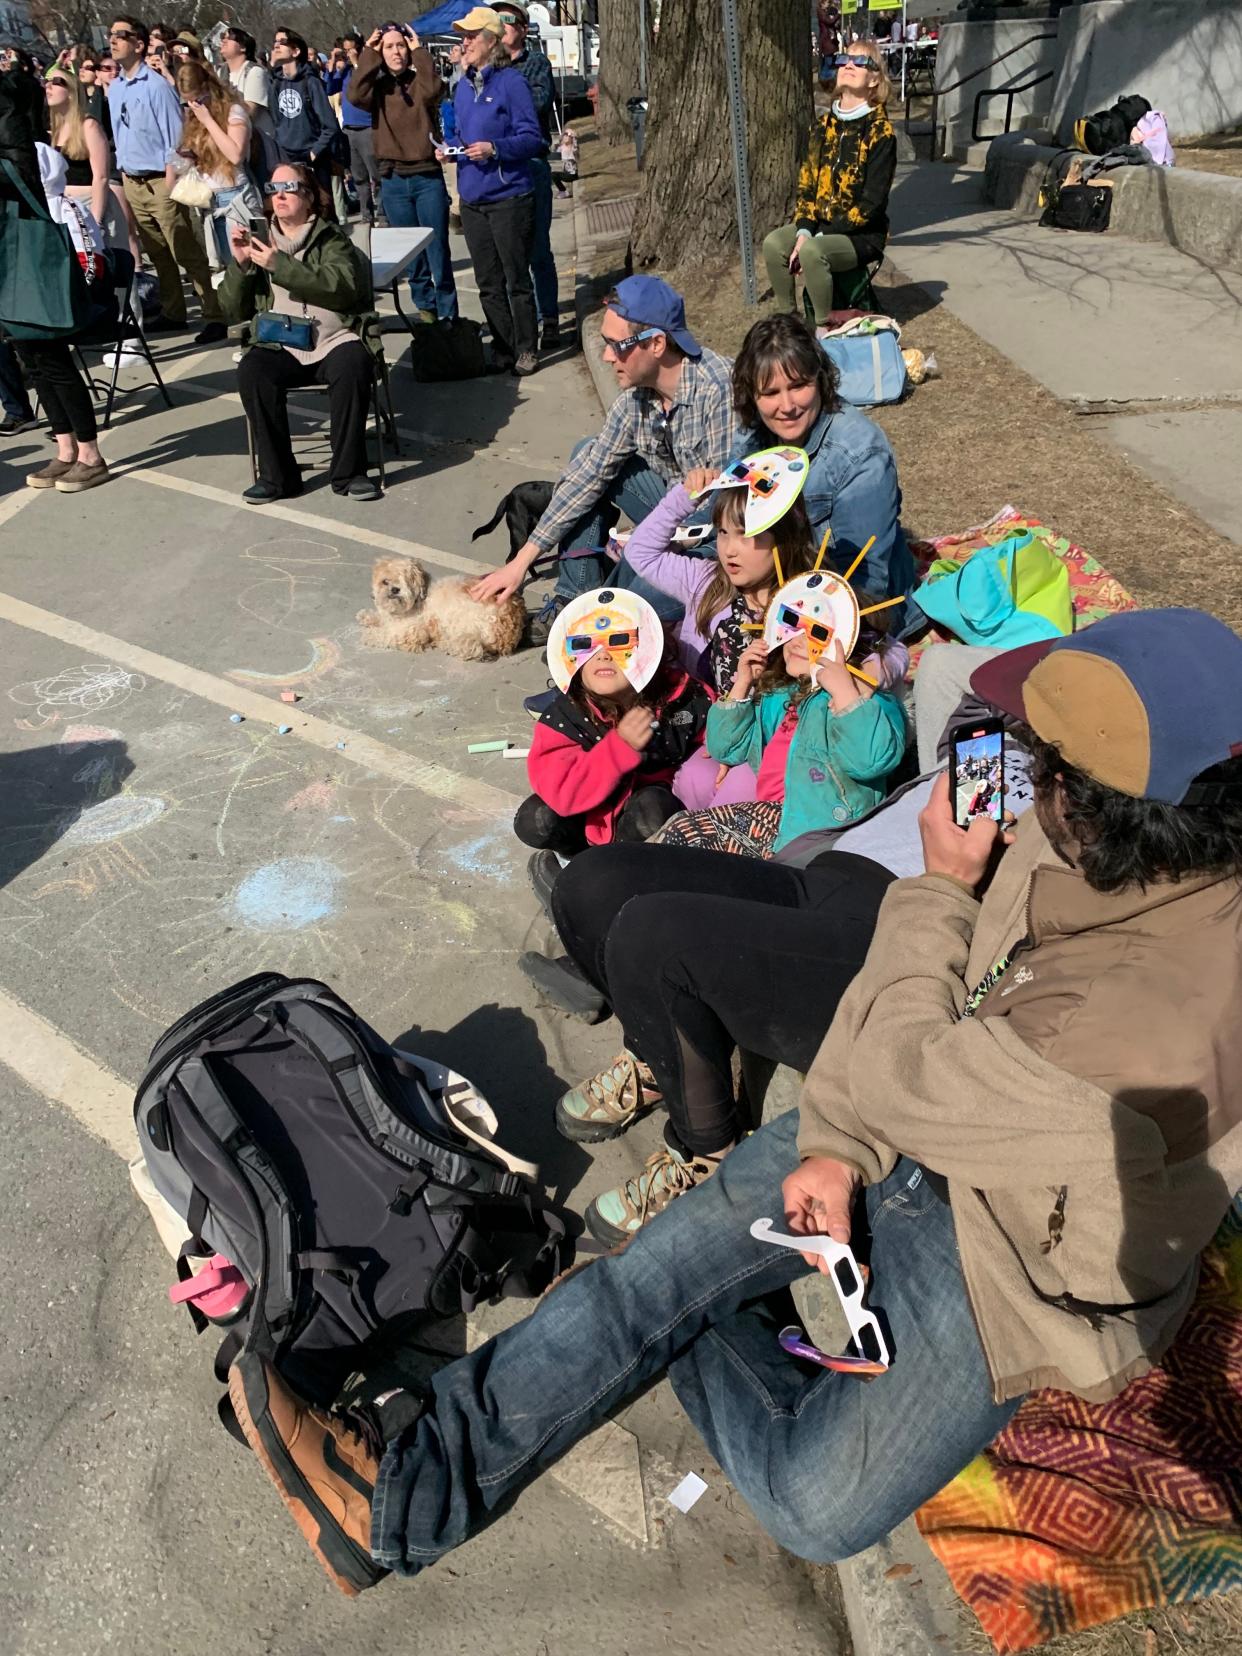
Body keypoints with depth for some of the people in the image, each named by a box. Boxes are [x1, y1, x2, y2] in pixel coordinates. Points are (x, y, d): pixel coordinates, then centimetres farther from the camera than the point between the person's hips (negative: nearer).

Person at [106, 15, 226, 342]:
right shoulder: (113, 90, 9)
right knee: (157, 254, 14)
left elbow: (175, 139, -12)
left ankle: (214, 317, -5)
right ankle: (172, 312, 23)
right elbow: (118, 136, 17)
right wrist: (122, 175, 14)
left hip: (160, 181, -7)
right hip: (131, 182, 7)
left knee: (188, 254, -7)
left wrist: (171, 185, -15)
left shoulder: (156, 86, -12)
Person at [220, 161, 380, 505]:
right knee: (251, 372, -29)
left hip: (333, 340, -2)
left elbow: (343, 286, -13)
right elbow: (235, 311, 12)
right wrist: (239, 264, -5)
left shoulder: (332, 239, 10)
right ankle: (277, 476, -19)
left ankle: (348, 471, -21)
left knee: (353, 366, -34)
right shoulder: (260, 241, 17)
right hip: (279, 346, 2)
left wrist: (279, 265, -17)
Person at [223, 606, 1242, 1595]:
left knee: (815, 1508, -17)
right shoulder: (1069, 845, -16)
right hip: (917, 1135, 6)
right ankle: (406, 1478, 1)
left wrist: (938, 890, -16)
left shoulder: (1150, 1025, -40)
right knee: (661, 1262, -7)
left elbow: (902, 1071, -25)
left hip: (1026, 1266, -6)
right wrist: (839, 1145, -11)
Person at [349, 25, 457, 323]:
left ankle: (448, 315, 4)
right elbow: (355, 95, -14)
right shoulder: (377, 87, 7)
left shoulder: (419, 82, 3)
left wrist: (419, 52, -10)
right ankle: (425, 309, 21)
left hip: (428, 176, -2)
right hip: (393, 180, 2)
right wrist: (368, 54, -8)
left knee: (438, 251, -4)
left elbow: (432, 90, -21)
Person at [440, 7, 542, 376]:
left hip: (508, 197, -7)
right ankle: (502, 349, 18)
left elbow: (531, 137, -11)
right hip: (472, 198, 7)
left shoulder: (511, 81, -8)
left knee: (517, 280, 2)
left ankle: (526, 350, 12)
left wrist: (494, 148, -23)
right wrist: (448, 148, 2)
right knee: (488, 284, 10)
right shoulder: (463, 86, 12)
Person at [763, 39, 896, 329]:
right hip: (819, 223, 6)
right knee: (773, 243, -21)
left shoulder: (880, 131, -10)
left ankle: (824, 328, -18)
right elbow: (806, 183, 8)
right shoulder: (823, 124, 8)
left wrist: (819, 238, -20)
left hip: (862, 233, -6)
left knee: (812, 251, -34)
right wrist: (803, 232, -11)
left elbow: (873, 202, -15)